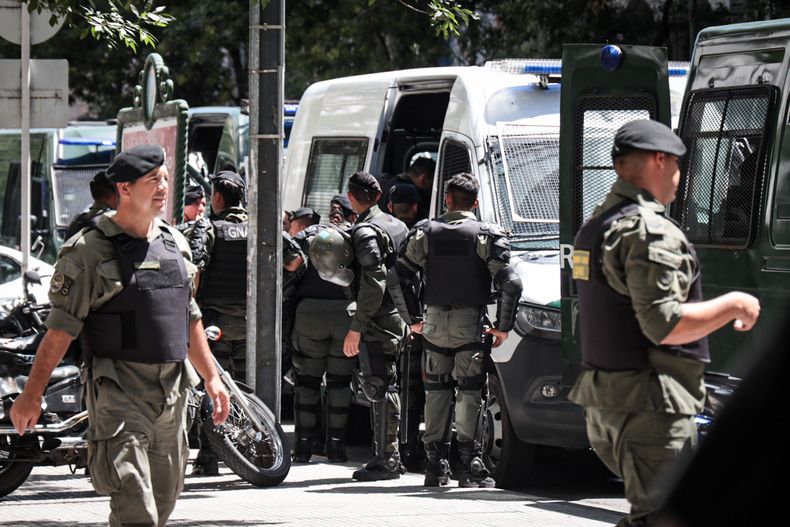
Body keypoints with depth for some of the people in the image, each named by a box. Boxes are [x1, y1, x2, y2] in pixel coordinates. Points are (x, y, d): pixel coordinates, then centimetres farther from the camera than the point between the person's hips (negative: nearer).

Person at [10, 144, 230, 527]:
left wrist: (211, 378, 19)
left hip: (172, 391, 7)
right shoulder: (89, 251, -9)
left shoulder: (174, 242, 13)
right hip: (118, 392, -7)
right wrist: (32, 394, -12)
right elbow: (60, 328, -10)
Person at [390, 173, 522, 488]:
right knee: (470, 394, 0)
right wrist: (503, 327, -1)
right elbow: (511, 284, -11)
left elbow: (397, 278, 4)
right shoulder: (487, 236, -3)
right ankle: (471, 467, -5)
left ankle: (436, 465, 11)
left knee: (437, 392, 11)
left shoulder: (425, 233, 5)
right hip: (471, 325, -2)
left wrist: (412, 320, 14)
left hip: (434, 324, 2)